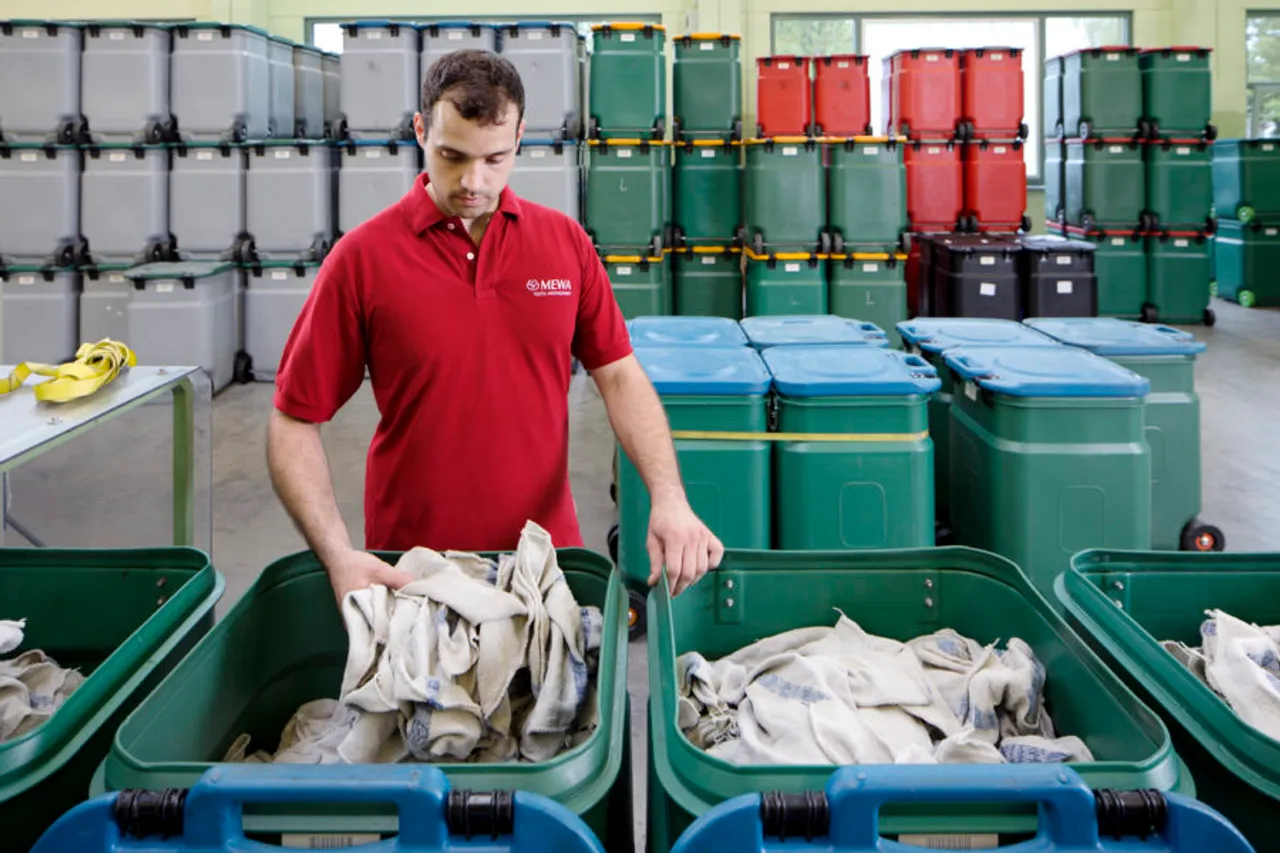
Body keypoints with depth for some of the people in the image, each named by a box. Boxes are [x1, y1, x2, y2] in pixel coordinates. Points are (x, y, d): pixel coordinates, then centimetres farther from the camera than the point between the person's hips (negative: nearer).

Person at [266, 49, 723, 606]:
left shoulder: (565, 242, 1)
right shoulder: (362, 258, -9)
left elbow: (620, 375, 3)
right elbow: (294, 422, -7)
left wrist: (669, 498, -12)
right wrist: (337, 554, -19)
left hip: (549, 554, 3)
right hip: (407, 569, -2)